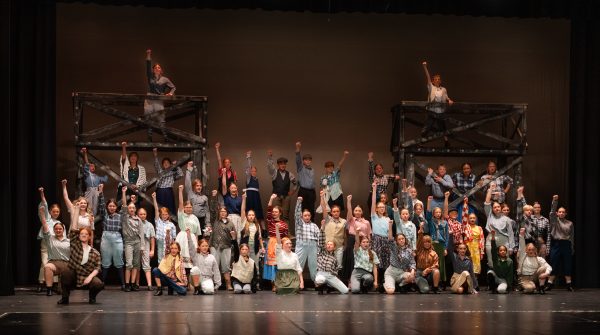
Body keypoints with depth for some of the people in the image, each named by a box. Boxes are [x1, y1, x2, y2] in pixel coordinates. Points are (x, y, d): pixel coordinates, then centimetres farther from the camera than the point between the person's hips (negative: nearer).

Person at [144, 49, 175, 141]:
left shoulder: (165, 79, 6)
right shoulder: (150, 77, 8)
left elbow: (173, 87, 13)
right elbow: (148, 66, -2)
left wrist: (171, 93, -7)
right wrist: (148, 56, -11)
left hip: (159, 101, -2)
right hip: (149, 101, 2)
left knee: (161, 121, -9)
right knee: (148, 120, 0)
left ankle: (165, 138, -10)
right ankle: (149, 139, 4)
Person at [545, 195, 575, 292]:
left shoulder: (570, 223, 9)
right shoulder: (554, 221, 6)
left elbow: (572, 236, 10)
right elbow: (552, 212, -10)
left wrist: (572, 248, 8)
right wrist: (555, 201, -24)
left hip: (566, 245, 1)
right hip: (556, 244, -1)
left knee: (567, 265, 4)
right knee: (553, 265, -1)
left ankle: (569, 284, 9)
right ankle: (550, 284, 2)